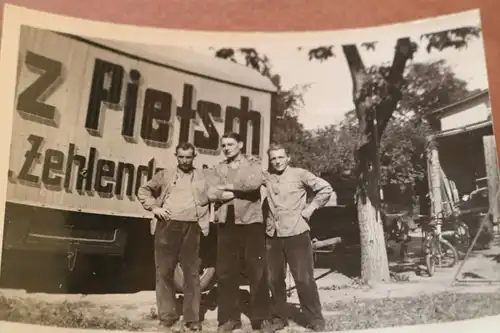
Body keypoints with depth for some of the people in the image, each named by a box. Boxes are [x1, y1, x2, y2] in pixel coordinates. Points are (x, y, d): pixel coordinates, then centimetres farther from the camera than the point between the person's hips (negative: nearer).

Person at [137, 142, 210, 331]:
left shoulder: (202, 178, 12)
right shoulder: (165, 175, 12)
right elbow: (144, 191, 14)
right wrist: (154, 207, -1)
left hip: (191, 228, 0)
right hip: (167, 226, 1)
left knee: (192, 273, 2)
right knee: (164, 271, 4)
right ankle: (167, 315, 16)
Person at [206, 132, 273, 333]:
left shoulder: (253, 163, 5)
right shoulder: (218, 168, 14)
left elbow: (255, 182, -16)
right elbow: (212, 194, -1)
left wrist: (229, 186, -7)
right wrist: (239, 191, -13)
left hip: (251, 221, -3)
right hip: (226, 223, 3)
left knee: (257, 271, 1)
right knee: (225, 272, 5)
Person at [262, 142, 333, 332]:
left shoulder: (300, 174, -3)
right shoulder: (266, 176, 5)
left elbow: (326, 189, -2)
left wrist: (311, 208, -5)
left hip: (297, 233, -3)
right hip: (273, 236, 4)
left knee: (304, 279, 1)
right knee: (275, 280, 10)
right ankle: (278, 318, 25)